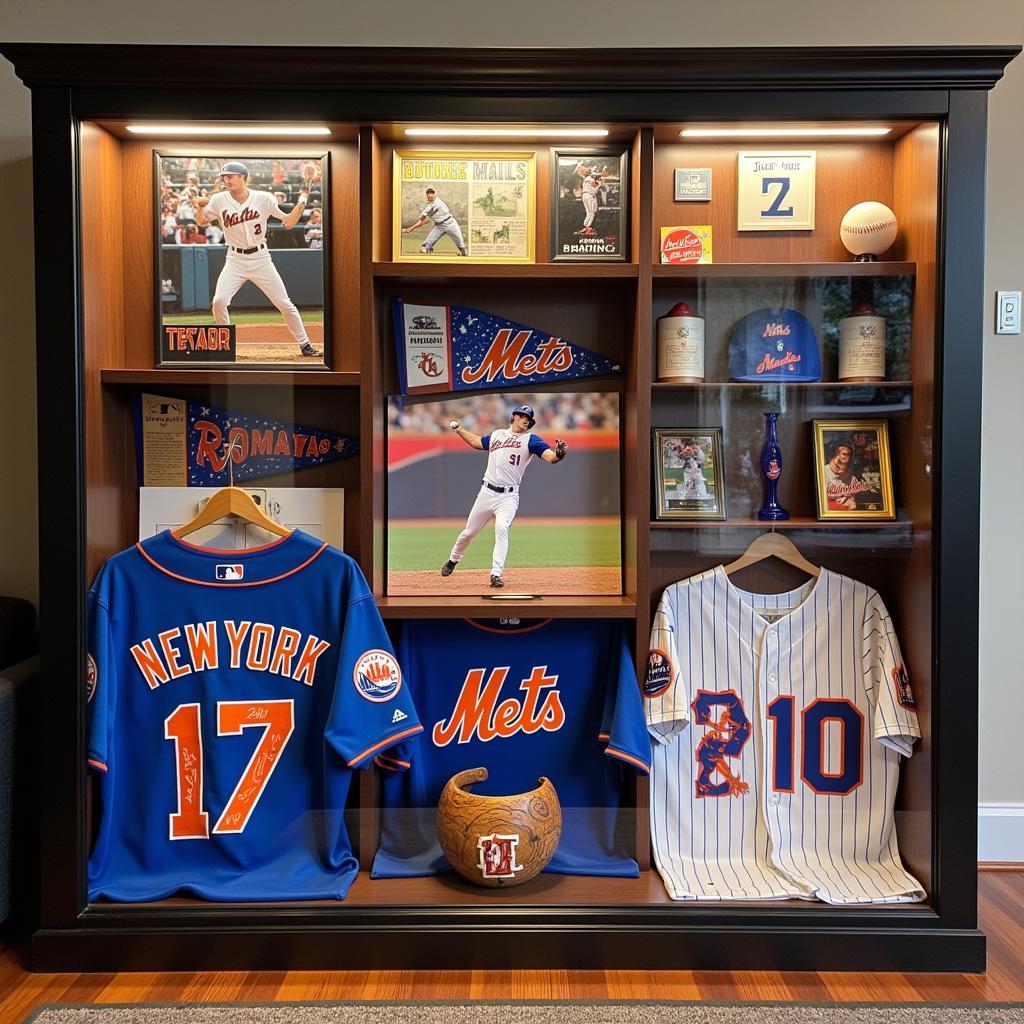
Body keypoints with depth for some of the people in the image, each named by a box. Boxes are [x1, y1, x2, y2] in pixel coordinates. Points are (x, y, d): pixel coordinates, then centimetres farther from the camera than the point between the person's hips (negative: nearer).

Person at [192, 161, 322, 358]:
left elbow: (289, 222, -1)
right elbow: (201, 222, 8)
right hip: (235, 260, 1)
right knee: (219, 301, -15)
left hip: (261, 259, -1)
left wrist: (302, 202, -10)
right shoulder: (219, 200, -2)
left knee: (285, 304, -1)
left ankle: (305, 345, 14)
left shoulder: (264, 199, -5)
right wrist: (199, 207, -11)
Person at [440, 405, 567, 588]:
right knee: (469, 532, 12)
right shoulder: (496, 435, 12)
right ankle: (453, 560, 37)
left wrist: (559, 454, -37)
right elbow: (476, 442, 31)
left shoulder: (530, 439, 0)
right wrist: (458, 428, 29)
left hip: (508, 497, -3)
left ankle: (496, 574, -24)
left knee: (501, 528, -26)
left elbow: (550, 455, -16)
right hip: (486, 492, 3)